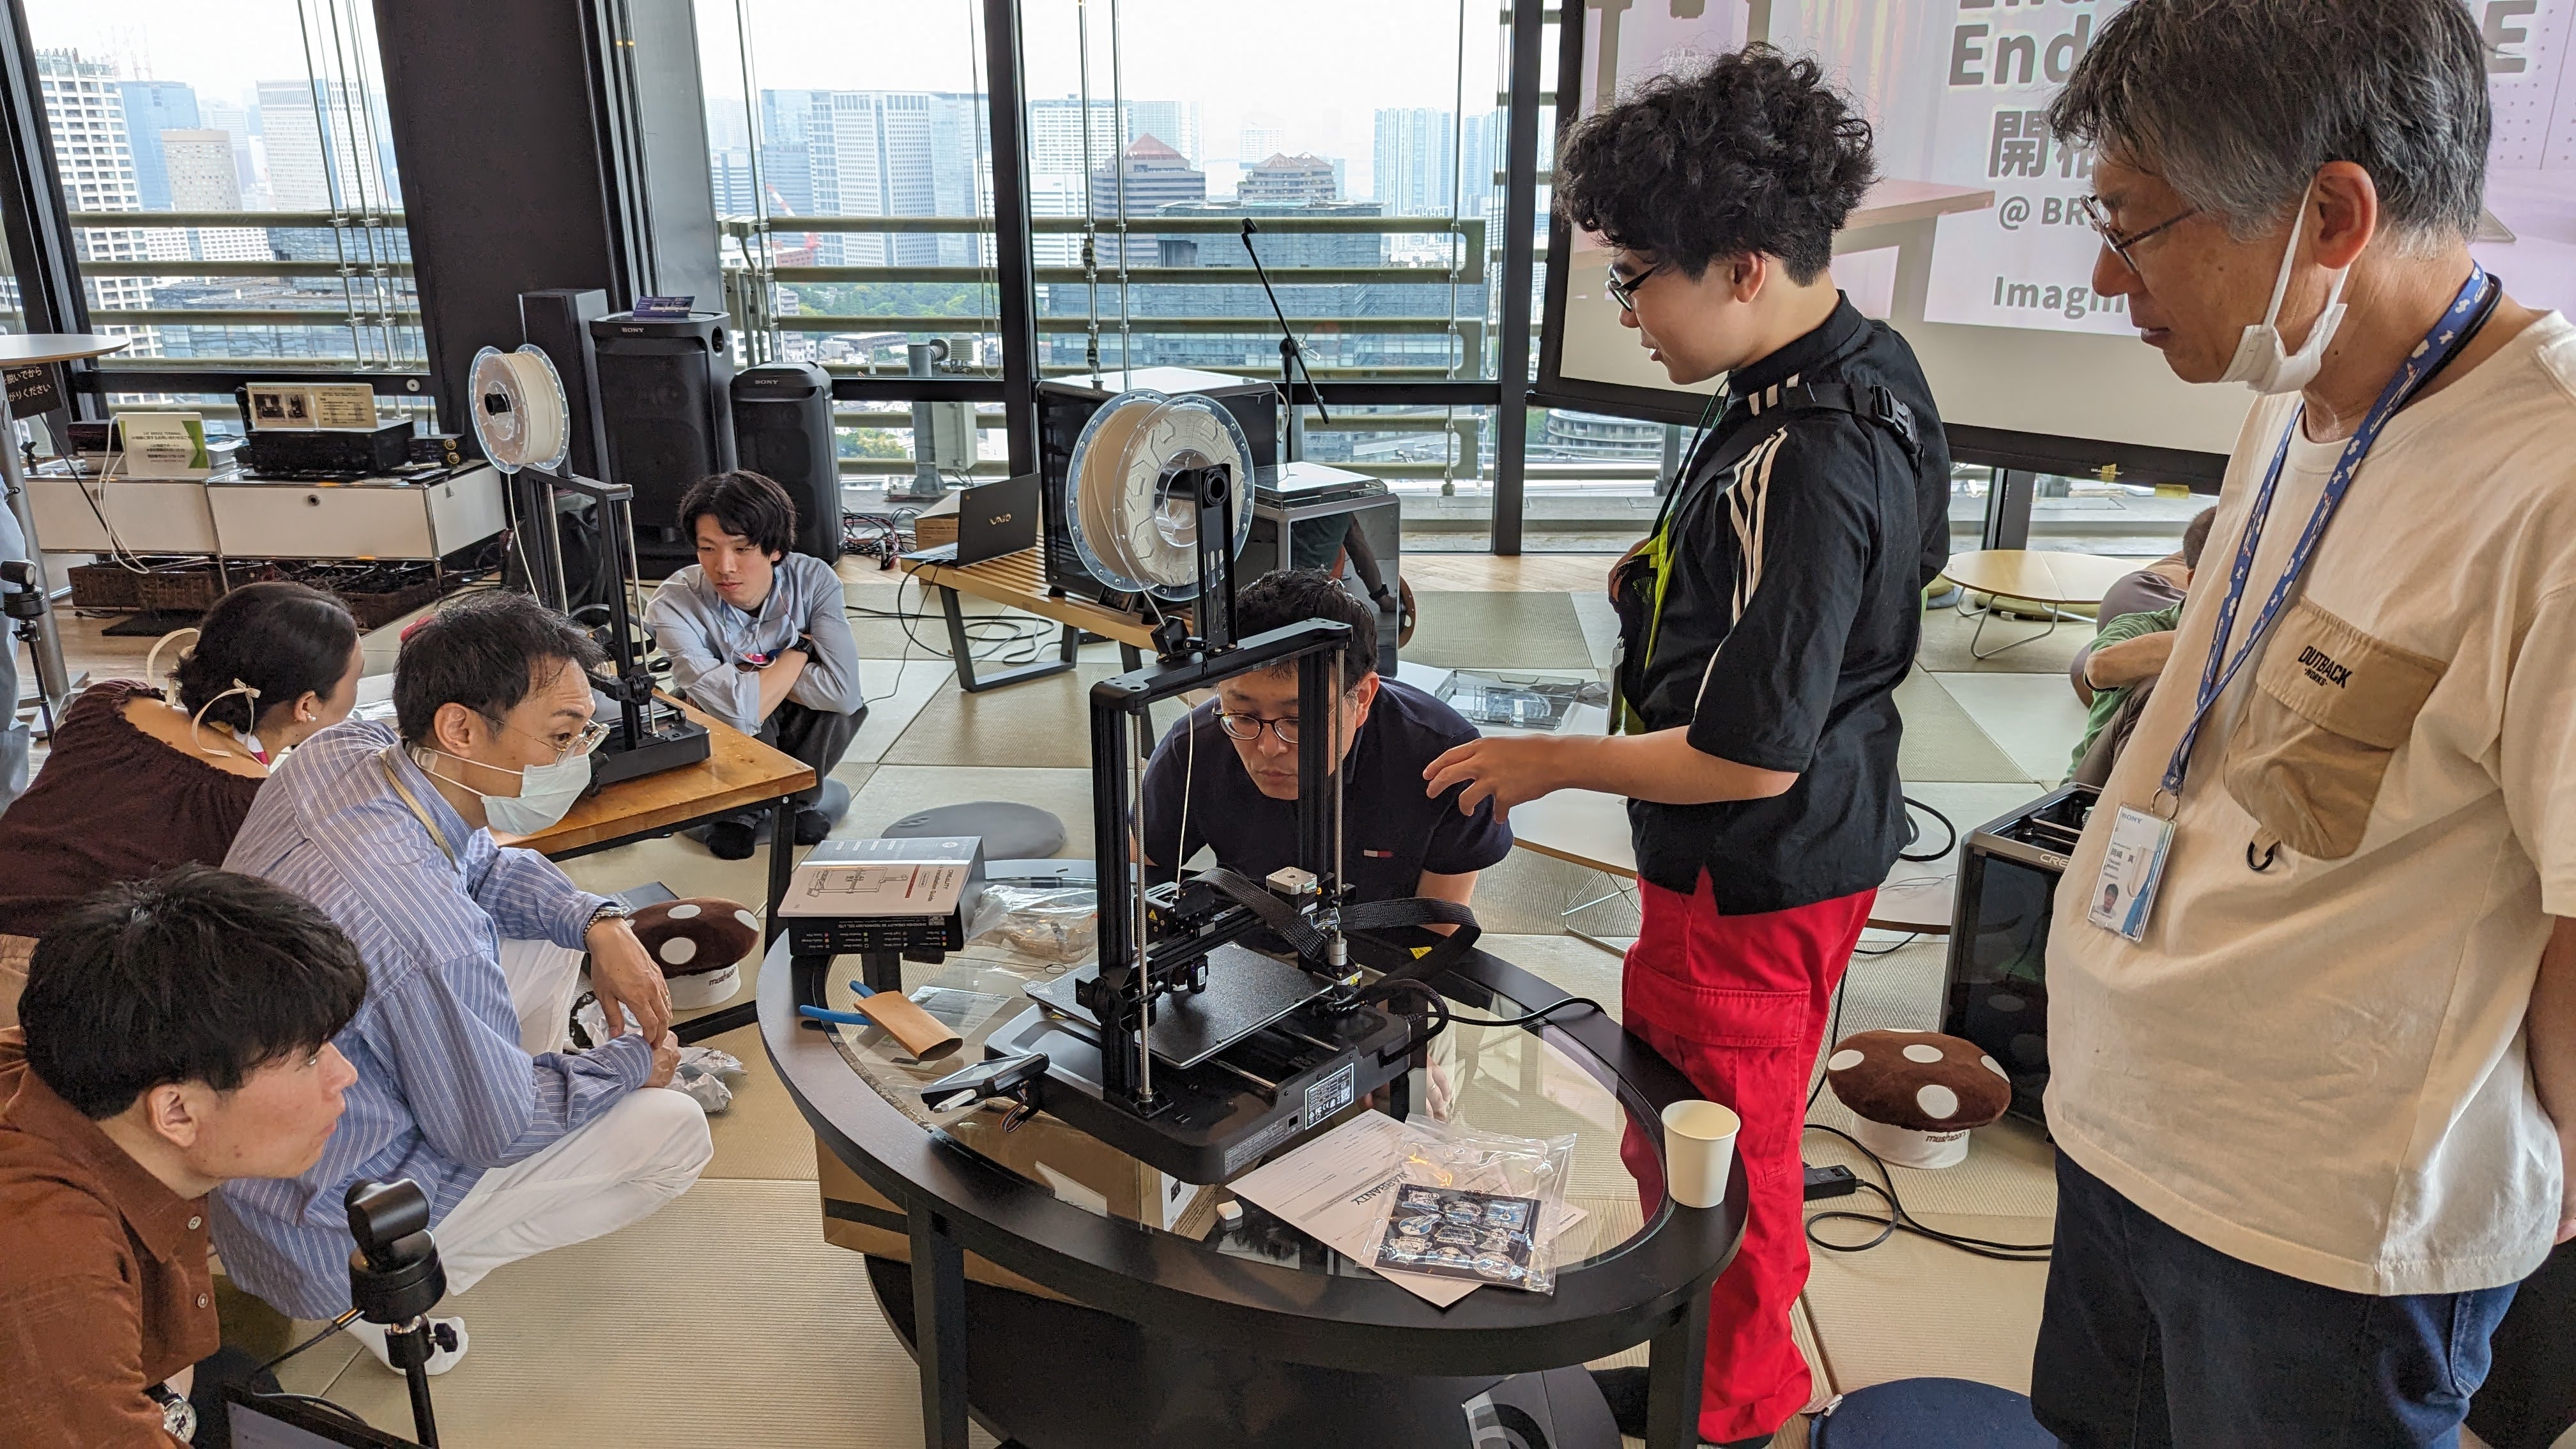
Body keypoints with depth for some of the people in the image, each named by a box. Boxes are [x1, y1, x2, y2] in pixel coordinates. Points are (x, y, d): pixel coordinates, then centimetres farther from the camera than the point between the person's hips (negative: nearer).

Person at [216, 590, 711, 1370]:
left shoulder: (346, 747, -13)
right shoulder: (429, 936, -38)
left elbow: (483, 863, 8)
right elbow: (501, 1129, -20)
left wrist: (600, 922, -8)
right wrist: (634, 1064, -4)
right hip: (319, 1243, -8)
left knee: (555, 925, 13)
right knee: (674, 1129, -5)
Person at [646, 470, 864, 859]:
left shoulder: (814, 579, -22)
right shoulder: (674, 605, -28)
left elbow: (843, 691, -34)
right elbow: (741, 710, -39)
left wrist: (754, 680, -28)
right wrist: (801, 646, -25)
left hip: (798, 731, 2)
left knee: (845, 704, -29)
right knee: (738, 723, -35)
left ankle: (800, 799, 2)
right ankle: (736, 811, 0)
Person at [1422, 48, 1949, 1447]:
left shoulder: (1795, 471, -31)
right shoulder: (1876, 364, 0)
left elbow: (1750, 758, -29)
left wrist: (1552, 763, -15)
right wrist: (1679, 577, 8)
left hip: (1749, 883, -10)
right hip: (1826, 840, 10)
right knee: (1744, 1143, 26)